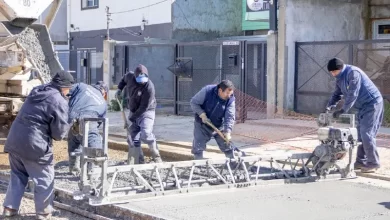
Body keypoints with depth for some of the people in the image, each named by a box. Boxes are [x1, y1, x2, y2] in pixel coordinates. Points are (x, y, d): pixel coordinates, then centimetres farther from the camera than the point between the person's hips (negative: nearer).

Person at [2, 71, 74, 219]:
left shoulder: (36, 91, 13)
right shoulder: (59, 101, -11)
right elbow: (59, 133, -10)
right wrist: (69, 124, 10)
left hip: (15, 139, 8)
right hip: (34, 145, -8)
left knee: (18, 176, 22)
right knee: (45, 180, 9)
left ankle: (10, 208, 24)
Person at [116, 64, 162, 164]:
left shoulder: (149, 87, -25)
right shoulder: (130, 77, -7)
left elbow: (144, 107, -23)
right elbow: (124, 78, 22)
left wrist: (131, 118, -20)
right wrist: (119, 88, 10)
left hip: (146, 112, -6)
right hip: (134, 112, 7)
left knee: (146, 134, -25)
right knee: (133, 138, 2)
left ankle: (157, 158, -8)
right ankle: (139, 162, 9)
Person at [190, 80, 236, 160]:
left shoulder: (231, 99, -16)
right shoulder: (207, 91, -22)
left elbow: (230, 117, -20)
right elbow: (194, 102, -13)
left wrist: (227, 132, -32)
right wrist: (202, 114, -24)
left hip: (219, 126, 2)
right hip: (202, 125, -2)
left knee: (227, 145, 3)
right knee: (198, 147, -3)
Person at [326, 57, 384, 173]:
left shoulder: (353, 72, -21)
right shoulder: (339, 78, 9)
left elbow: (353, 94, -25)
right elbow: (337, 94, 15)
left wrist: (343, 110, -24)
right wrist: (329, 106, -1)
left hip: (372, 104, -10)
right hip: (363, 106, 10)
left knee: (366, 134, -13)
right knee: (360, 134, 9)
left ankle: (373, 163, -7)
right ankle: (361, 161, 14)